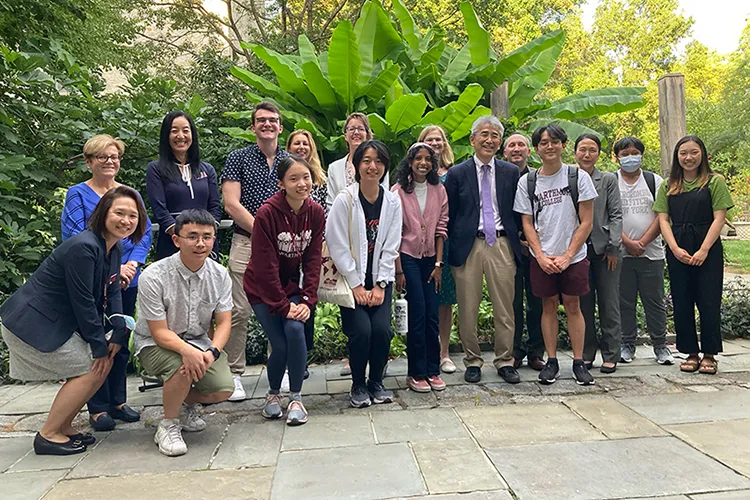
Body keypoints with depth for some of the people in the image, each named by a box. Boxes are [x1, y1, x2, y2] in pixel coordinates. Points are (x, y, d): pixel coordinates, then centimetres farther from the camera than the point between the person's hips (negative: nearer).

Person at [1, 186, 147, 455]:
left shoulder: (114, 249, 4)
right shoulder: (83, 247, -26)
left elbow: (112, 293, 4)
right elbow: (83, 301, -24)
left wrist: (119, 332, -10)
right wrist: (100, 345, -17)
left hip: (62, 322, 10)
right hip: (32, 324, -10)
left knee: (103, 365, 7)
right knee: (89, 371, -9)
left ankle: (63, 426, 20)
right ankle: (48, 435, 6)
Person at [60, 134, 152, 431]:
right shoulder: (78, 195, -1)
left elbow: (145, 232, 5)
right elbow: (75, 238, -11)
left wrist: (132, 264, -12)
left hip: (127, 282, 4)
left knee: (121, 340, 11)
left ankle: (118, 401, 23)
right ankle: (97, 408, 12)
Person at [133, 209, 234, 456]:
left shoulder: (219, 274, -8)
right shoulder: (154, 276, -21)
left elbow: (224, 322, -5)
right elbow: (160, 332, -20)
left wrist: (211, 352, -25)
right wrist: (187, 350, -40)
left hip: (199, 340, 4)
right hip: (155, 343, -4)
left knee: (223, 389, -17)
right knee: (184, 367, -35)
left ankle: (189, 403, 19)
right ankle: (168, 425, -6)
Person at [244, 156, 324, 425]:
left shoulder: (316, 212, -7)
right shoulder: (267, 213, -21)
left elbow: (313, 260, -5)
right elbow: (266, 266, -20)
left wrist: (307, 300, -12)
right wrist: (283, 305, -18)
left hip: (294, 286, 3)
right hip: (263, 289, -3)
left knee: (295, 330, -20)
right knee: (280, 345, -11)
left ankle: (296, 398, -3)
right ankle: (273, 393, 19)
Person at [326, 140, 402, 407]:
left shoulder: (392, 202, 0)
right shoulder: (344, 200, -10)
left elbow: (390, 247, 1)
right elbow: (338, 247, -10)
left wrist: (380, 285, -5)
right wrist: (356, 285, -10)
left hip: (381, 279, 3)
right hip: (351, 279, -3)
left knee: (382, 329, -12)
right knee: (361, 331, -15)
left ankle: (376, 382, 14)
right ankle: (358, 385, 11)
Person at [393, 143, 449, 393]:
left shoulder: (439, 191, 5)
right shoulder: (399, 191, -4)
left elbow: (441, 229, 6)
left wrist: (438, 264, 1)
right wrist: (398, 270, -8)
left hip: (431, 259, 3)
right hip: (407, 257, -3)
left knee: (432, 314, 3)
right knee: (418, 313, -6)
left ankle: (432, 370, 16)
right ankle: (416, 372, 6)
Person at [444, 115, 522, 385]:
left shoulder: (511, 172, 9)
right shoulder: (457, 173, 3)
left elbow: (517, 211, 14)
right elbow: (449, 215, 5)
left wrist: (518, 240, 9)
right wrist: (453, 246, 2)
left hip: (502, 244, 2)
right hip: (468, 246, -1)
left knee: (505, 308, 6)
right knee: (467, 310, 4)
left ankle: (505, 361, 21)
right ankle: (472, 361, 20)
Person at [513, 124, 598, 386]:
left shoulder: (578, 177, -2)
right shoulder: (527, 182, 2)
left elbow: (586, 222, -4)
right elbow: (527, 223, 3)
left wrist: (567, 256, -10)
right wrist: (541, 256, -7)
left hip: (573, 257, -1)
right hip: (542, 258, 1)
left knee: (573, 306, 5)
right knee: (549, 306, 7)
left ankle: (579, 362, 15)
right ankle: (551, 362, 16)